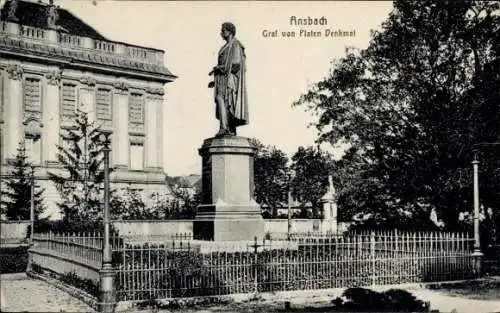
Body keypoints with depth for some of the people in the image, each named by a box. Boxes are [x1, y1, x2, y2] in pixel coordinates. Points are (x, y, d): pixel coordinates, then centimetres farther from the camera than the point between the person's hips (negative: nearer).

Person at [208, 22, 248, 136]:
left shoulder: (235, 44, -4)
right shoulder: (226, 46, 24)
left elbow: (236, 62, -17)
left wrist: (218, 68, -13)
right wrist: (215, 81, 21)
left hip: (228, 76, -10)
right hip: (223, 78, 10)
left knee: (220, 98, -22)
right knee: (227, 104, 3)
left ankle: (223, 127, -31)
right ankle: (231, 130, 0)